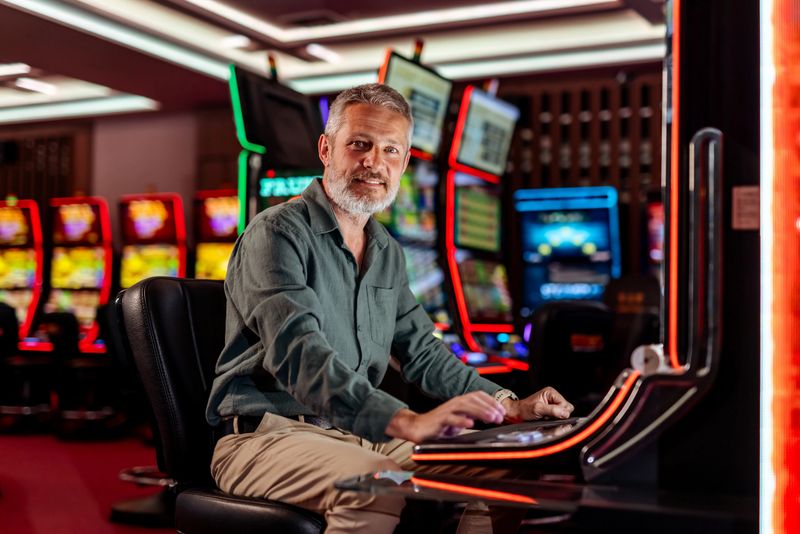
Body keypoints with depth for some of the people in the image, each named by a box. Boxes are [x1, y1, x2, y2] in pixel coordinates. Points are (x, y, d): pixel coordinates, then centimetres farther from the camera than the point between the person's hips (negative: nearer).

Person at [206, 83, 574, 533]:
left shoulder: (389, 254, 14)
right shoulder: (278, 234, -13)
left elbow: (422, 353, 19)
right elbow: (301, 356, -28)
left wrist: (510, 406, 5)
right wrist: (407, 422, -40)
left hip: (353, 433, 7)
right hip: (265, 436, -7)